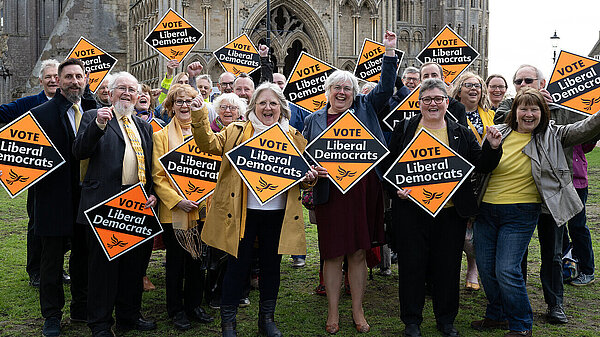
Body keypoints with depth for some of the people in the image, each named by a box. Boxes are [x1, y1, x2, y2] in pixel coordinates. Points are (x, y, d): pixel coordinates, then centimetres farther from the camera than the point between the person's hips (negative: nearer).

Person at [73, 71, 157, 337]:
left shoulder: (144, 126, 19)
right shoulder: (94, 118, 3)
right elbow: (79, 152, -12)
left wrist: (153, 194, 5)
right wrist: (98, 125, -25)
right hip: (106, 203, -5)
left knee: (133, 263, 13)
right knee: (103, 264, 3)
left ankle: (129, 316, 28)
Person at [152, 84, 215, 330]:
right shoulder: (161, 136, 0)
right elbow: (157, 176, -5)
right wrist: (177, 200, -16)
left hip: (201, 209, 3)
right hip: (173, 210, -3)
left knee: (197, 259, 10)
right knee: (176, 261, 6)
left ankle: (194, 304, 25)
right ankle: (176, 310, 19)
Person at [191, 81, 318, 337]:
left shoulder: (293, 137, 11)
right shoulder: (237, 132, 5)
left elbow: (302, 173, 16)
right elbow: (209, 144, -6)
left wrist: (308, 178, -6)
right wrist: (199, 117, -19)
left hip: (278, 214, 2)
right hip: (243, 212, -2)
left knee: (271, 265, 13)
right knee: (238, 265, 3)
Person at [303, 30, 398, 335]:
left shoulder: (365, 109, 11)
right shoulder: (313, 120, 9)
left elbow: (386, 87, 7)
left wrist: (390, 51, 2)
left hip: (364, 193, 1)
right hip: (331, 194, -1)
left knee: (359, 253, 8)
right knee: (333, 254, 5)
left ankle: (358, 311, 22)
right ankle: (333, 312, 20)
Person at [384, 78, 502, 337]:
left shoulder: (461, 134, 8)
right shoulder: (403, 130, 5)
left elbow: (482, 166, 5)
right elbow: (389, 165, 8)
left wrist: (493, 148, -12)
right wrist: (396, 188, -8)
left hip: (450, 212, 1)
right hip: (412, 210, -1)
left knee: (448, 265, 10)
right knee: (412, 264, 6)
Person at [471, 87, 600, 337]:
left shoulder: (551, 136, -1)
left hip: (521, 213, -3)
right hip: (486, 210, 4)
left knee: (507, 271, -9)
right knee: (486, 268, 11)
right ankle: (497, 316, 34)